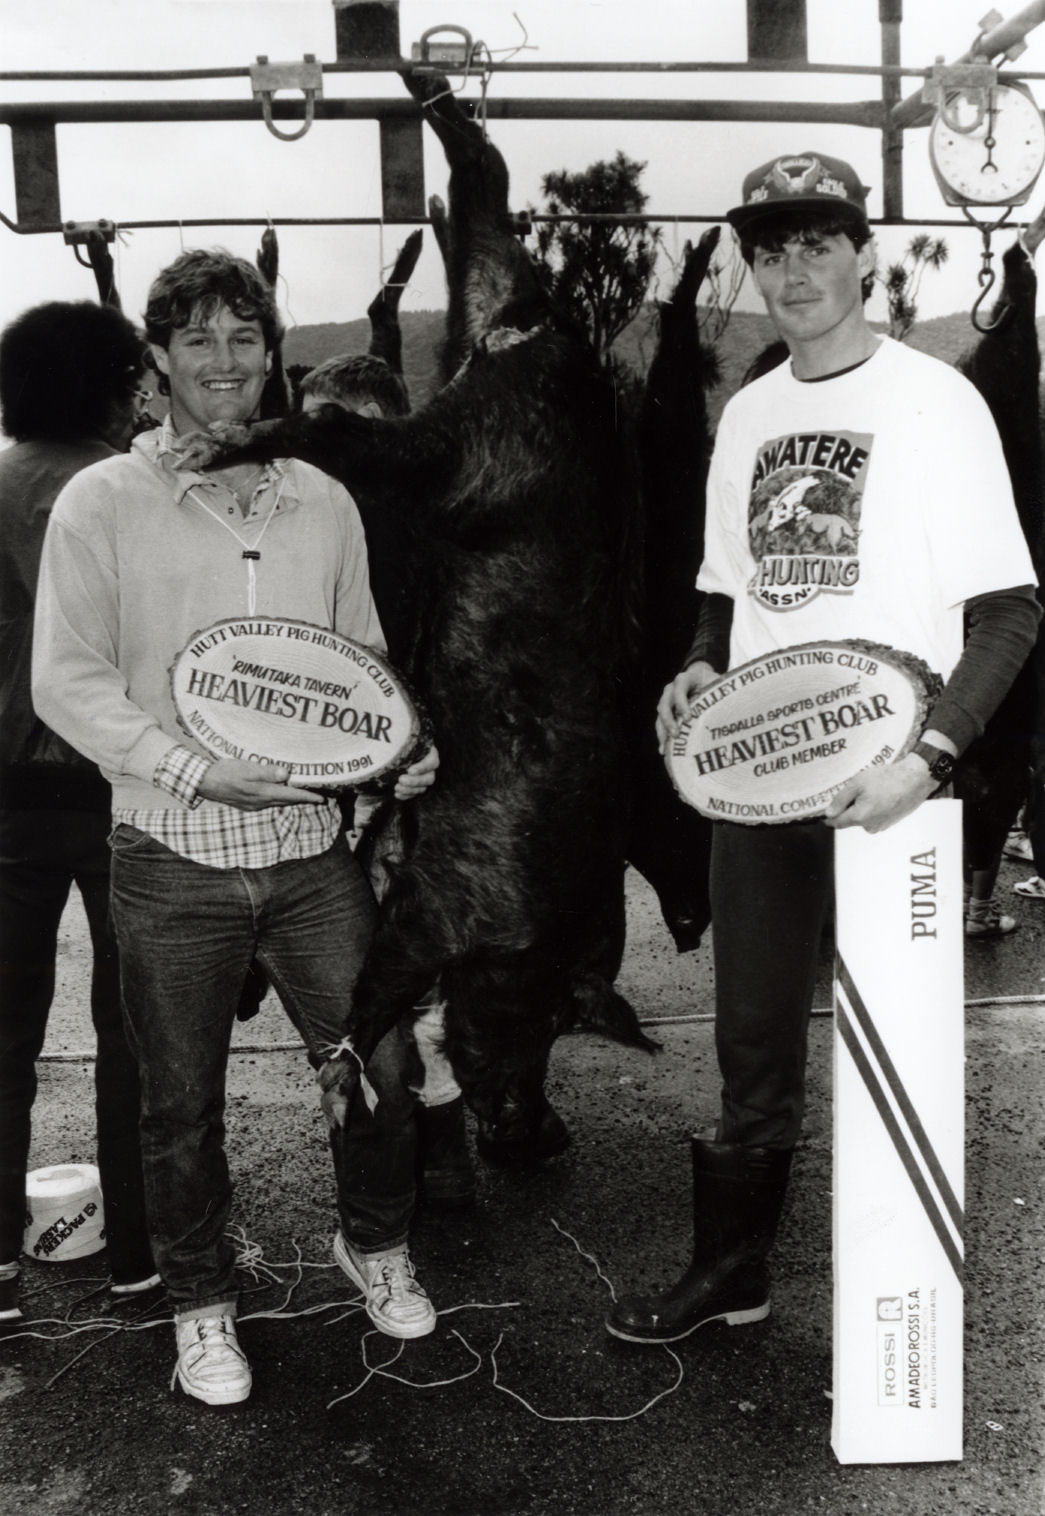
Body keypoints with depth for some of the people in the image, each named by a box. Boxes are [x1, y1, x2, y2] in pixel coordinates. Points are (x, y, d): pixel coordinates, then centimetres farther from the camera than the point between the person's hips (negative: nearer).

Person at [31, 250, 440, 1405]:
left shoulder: (323, 502, 7)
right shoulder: (102, 503, -3)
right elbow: (68, 682, -7)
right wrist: (195, 770, -18)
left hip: (312, 846, 3)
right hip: (172, 856, -2)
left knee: (376, 1063, 7)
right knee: (183, 1101, 11)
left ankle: (374, 1244, 36)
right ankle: (202, 1305, 34)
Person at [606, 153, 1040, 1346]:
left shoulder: (932, 398, -6)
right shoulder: (747, 413, 11)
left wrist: (930, 755, -21)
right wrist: (703, 668, -1)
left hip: (882, 778, -5)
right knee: (753, 1043, 14)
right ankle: (729, 1271, 32)